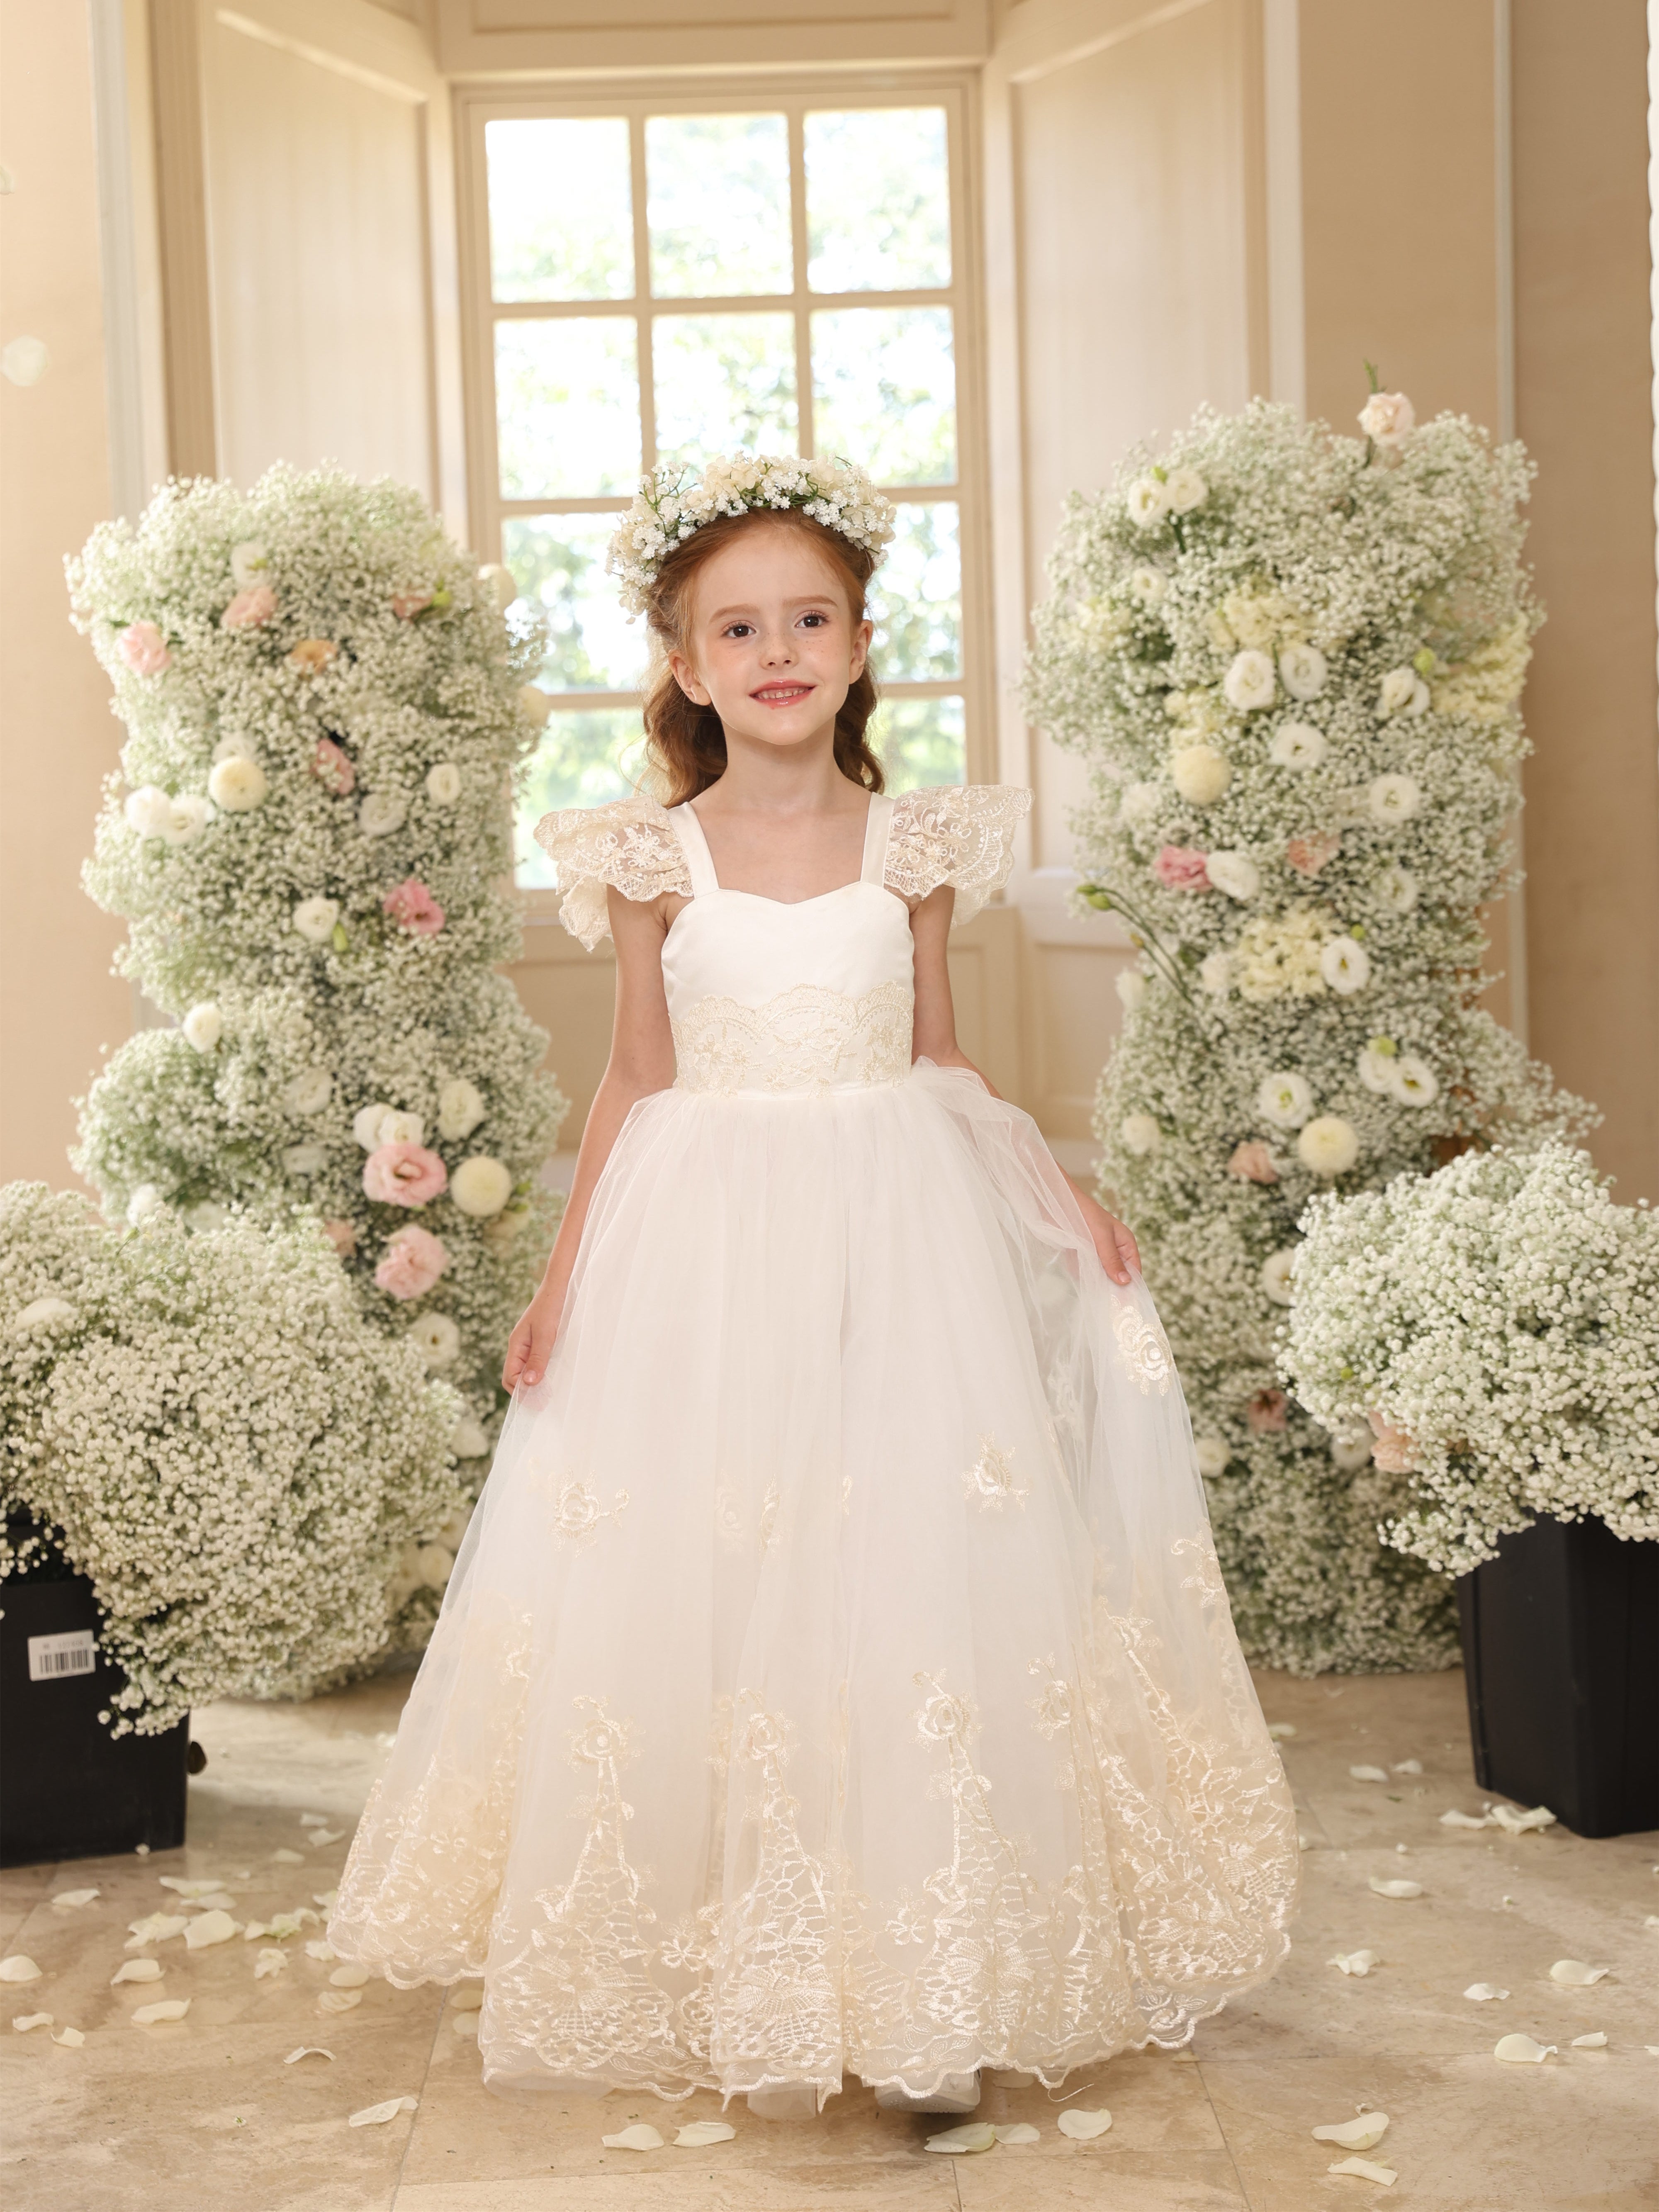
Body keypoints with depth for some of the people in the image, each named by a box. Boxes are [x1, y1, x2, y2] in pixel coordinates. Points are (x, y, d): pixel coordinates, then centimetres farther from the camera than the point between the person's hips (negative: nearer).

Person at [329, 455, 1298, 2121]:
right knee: (700, 1588, 1)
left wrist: (1057, 1192, 2)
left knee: (910, 1567, -1)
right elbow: (635, 1083, 7)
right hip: (703, 1247, 0)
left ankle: (918, 1981, 11)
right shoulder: (654, 860, 1)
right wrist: (563, 1273, 3)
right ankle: (737, 1981, 16)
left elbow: (937, 1062, 11)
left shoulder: (914, 846, 4)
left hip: (894, 1242, 1)